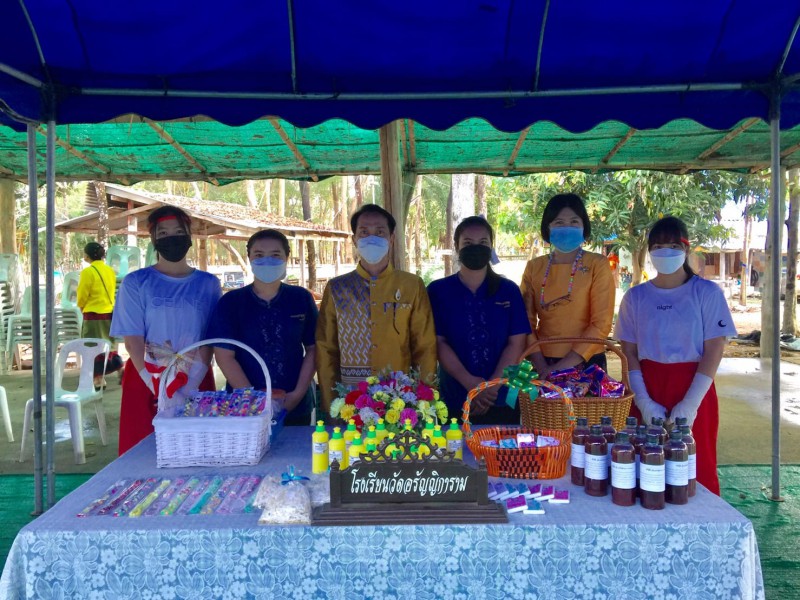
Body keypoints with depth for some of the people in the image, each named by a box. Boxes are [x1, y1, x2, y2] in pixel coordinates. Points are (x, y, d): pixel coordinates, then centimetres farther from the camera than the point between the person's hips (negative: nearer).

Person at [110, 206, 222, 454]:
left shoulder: (208, 284, 6)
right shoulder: (135, 283, 2)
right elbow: (133, 341, -3)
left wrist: (191, 384, -12)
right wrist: (158, 387, -14)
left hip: (197, 382, 1)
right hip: (146, 383, -1)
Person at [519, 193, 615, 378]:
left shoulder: (597, 264, -5)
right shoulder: (534, 267, 2)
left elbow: (601, 324, -10)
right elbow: (527, 321, 1)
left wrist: (562, 366, -14)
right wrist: (542, 367, -11)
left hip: (586, 363, -2)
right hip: (543, 366, 2)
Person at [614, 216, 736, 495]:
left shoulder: (707, 293, -1)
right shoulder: (635, 296, 5)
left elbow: (714, 350, -5)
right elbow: (629, 352, 3)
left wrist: (690, 403, -13)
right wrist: (644, 402, -8)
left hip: (694, 391, -1)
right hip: (647, 392, 2)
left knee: (696, 470, 2)